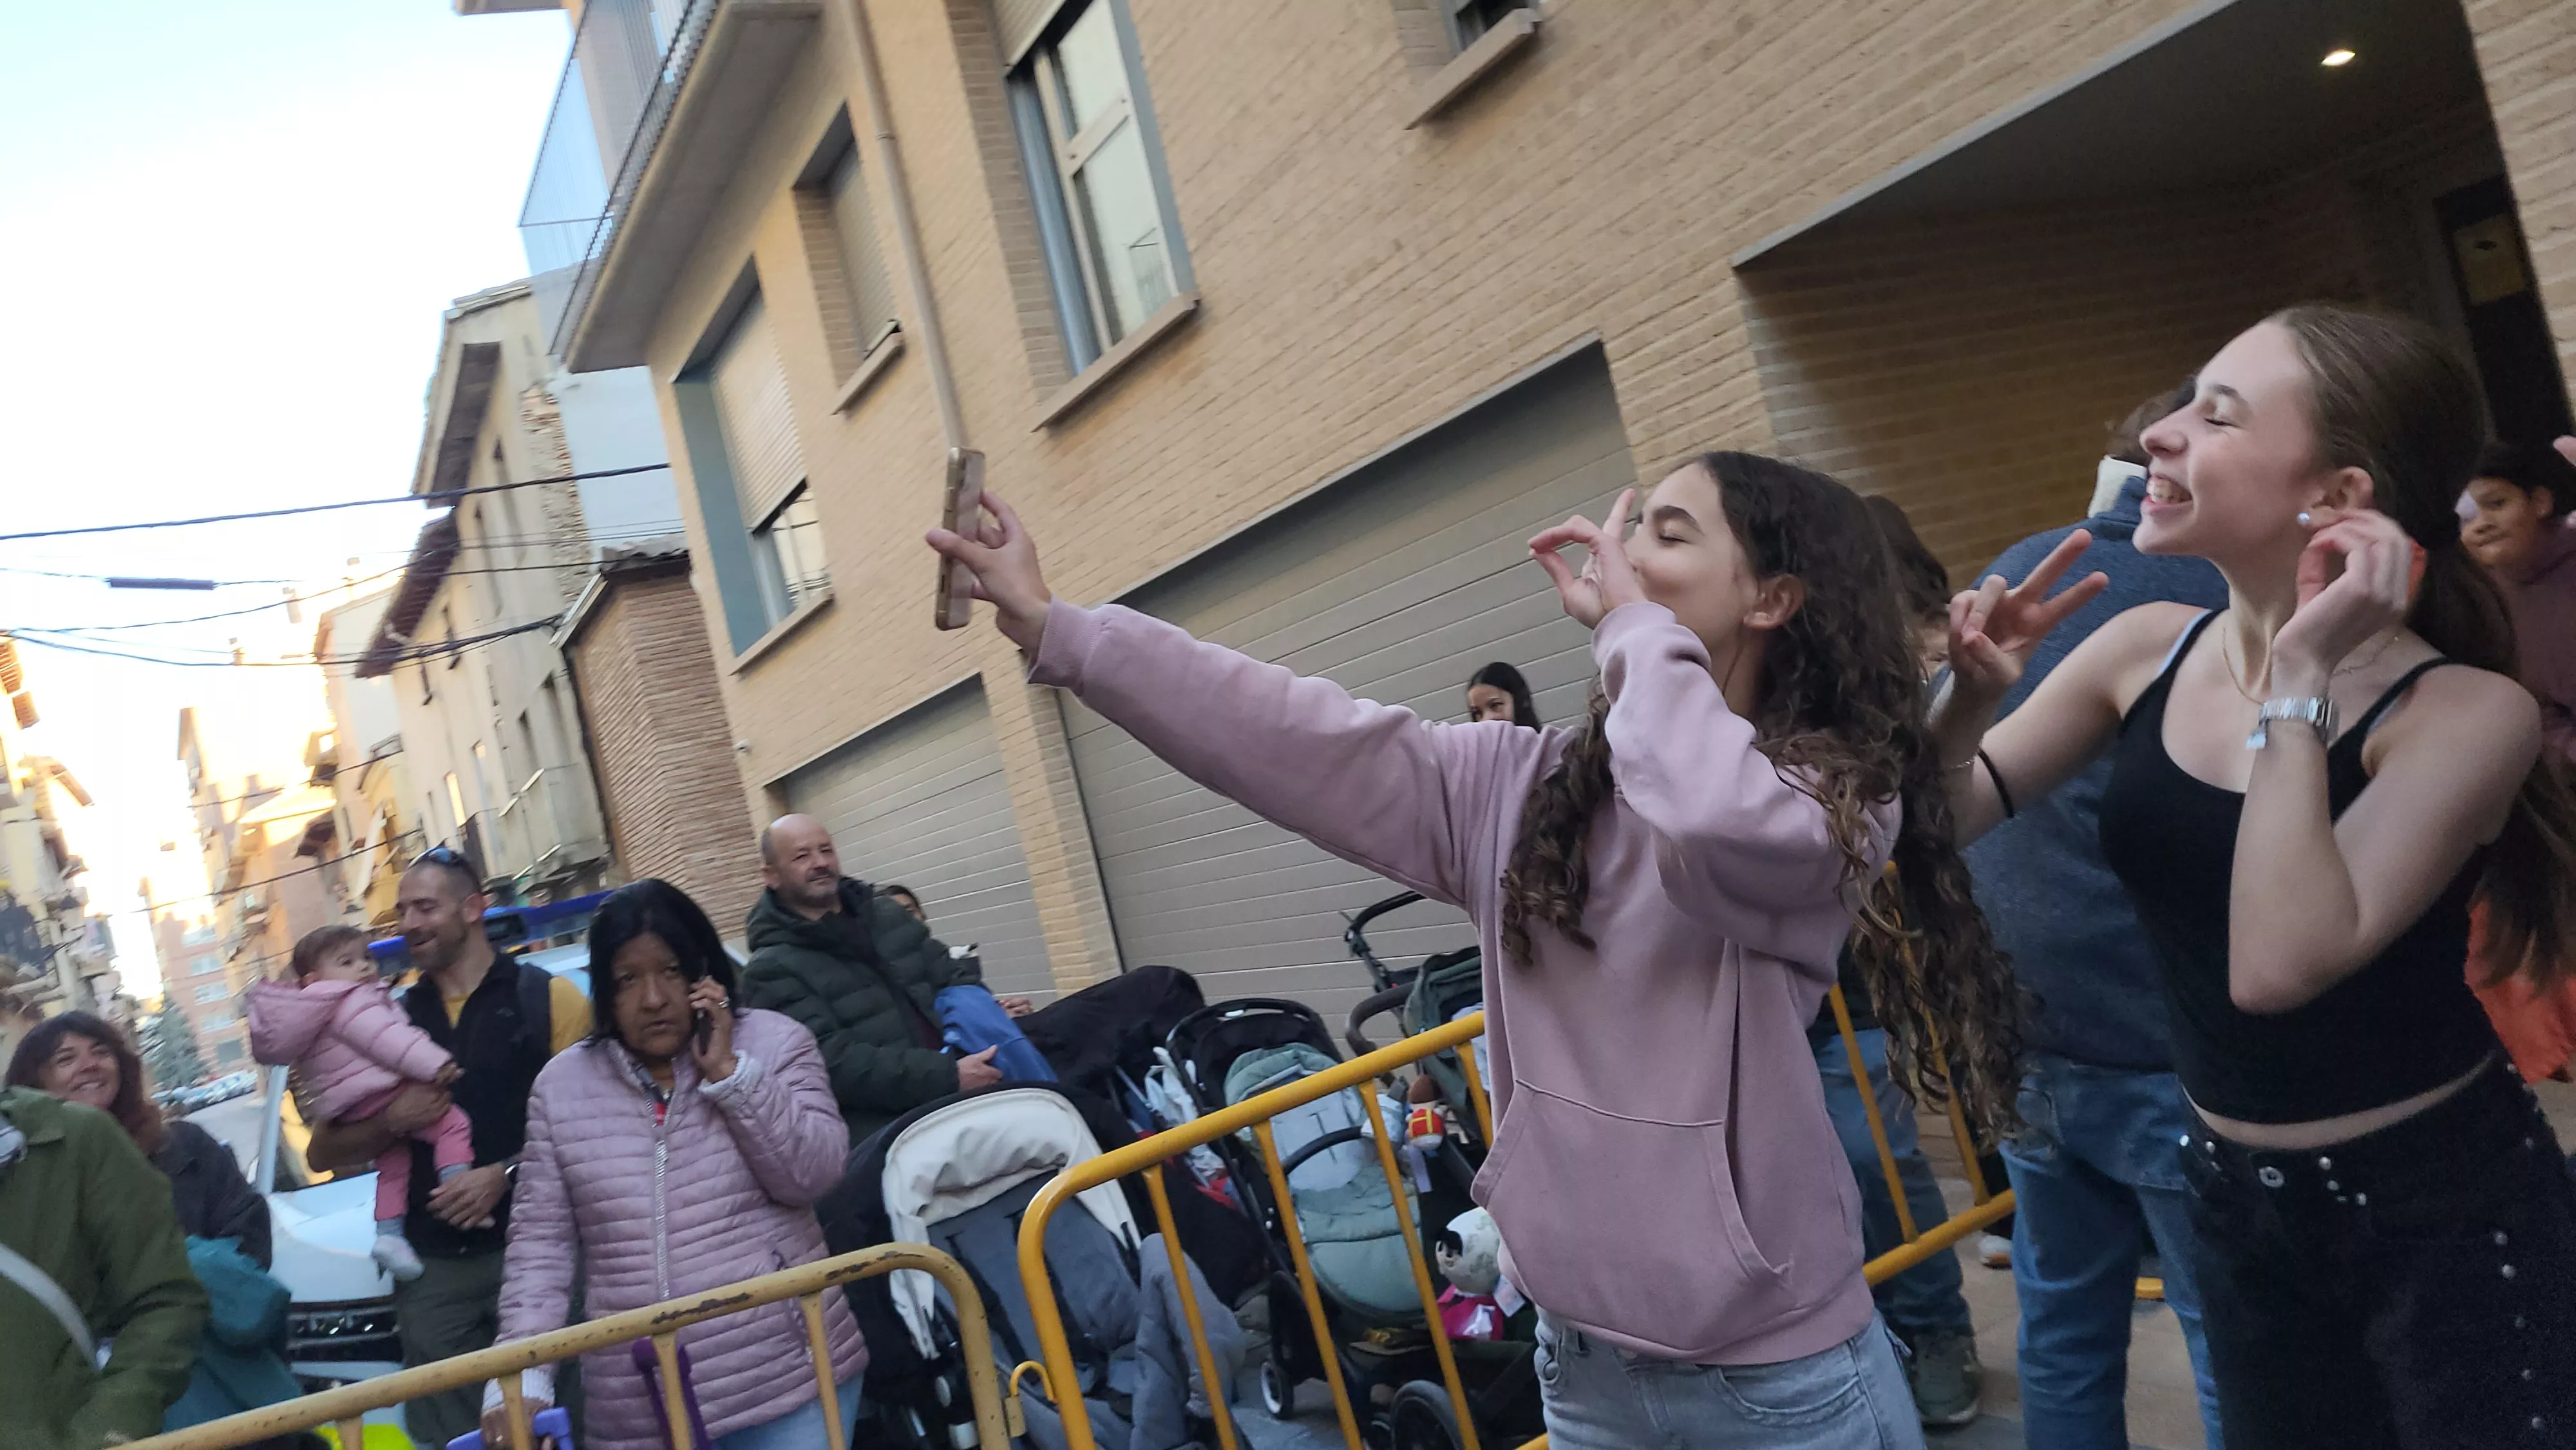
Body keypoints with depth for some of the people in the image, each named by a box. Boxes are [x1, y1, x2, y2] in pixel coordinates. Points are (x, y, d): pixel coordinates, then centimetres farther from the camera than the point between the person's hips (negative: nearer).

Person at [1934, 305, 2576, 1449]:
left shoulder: (2462, 710, -21)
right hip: (2236, 1203, 5)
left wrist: (2300, 685, -29)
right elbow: (1942, 820, -1)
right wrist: (1969, 703, -20)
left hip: (2447, 1211, -5)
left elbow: (2279, 966, -32)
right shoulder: (2146, 650, -7)